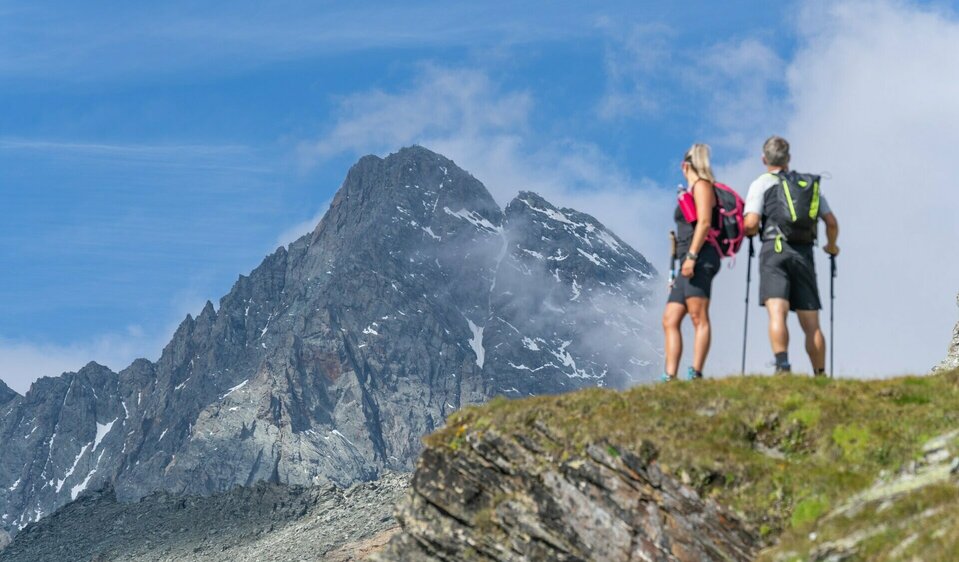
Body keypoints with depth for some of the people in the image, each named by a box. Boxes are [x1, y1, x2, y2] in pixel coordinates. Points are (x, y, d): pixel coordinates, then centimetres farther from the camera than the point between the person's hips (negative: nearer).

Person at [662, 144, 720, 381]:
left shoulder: (701, 186, 0)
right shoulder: (694, 190, 26)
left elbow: (704, 222, -13)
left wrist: (691, 256, -22)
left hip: (701, 259, -10)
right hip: (692, 263, 10)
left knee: (699, 317, -16)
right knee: (670, 320, 4)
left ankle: (695, 374, -24)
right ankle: (669, 378, -2)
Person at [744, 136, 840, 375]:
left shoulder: (762, 183, 8)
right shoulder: (810, 184, 21)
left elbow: (751, 224, -5)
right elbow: (832, 222, 17)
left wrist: (749, 232, 18)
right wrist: (831, 246, 36)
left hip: (775, 249, -4)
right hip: (804, 253, 4)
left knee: (777, 312, -19)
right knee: (811, 324, 9)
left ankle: (782, 365, -38)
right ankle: (820, 376, 10)